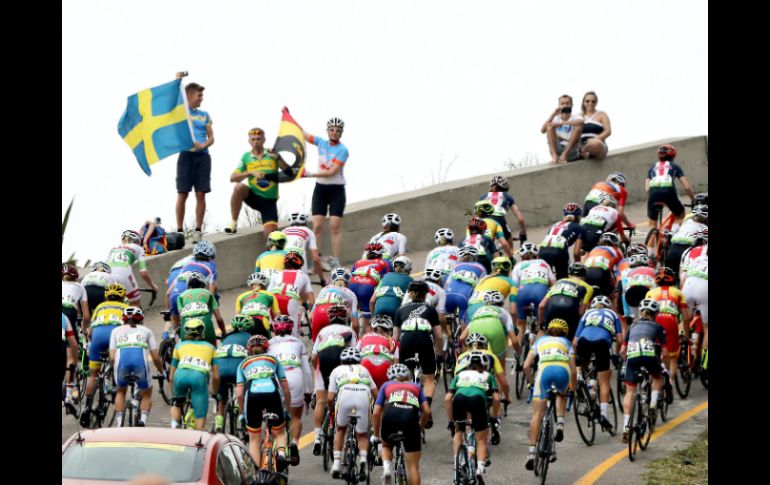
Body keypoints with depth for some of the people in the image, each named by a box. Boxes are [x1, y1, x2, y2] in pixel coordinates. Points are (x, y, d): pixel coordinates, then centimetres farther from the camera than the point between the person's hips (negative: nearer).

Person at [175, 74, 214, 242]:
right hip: (186, 154, -3)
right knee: (182, 194, -5)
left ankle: (198, 230, 2)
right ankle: (179, 230, -3)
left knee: (201, 194, -2)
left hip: (202, 156, 3)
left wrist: (203, 145, -11)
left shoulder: (204, 115, 16)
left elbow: (211, 138, 11)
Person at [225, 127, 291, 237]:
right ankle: (234, 223, -20)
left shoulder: (272, 154, 1)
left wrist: (278, 158, -22)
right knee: (239, 187, -31)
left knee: (270, 234, -15)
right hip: (254, 197, 1)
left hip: (269, 201, -1)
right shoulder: (246, 157, 3)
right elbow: (232, 178, -6)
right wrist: (250, 173, -20)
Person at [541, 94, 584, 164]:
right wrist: (553, 114, -10)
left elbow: (581, 122, -26)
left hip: (571, 151, -2)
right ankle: (554, 156, -27)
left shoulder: (575, 116, 1)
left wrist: (561, 123, -27)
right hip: (557, 149, 2)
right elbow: (543, 130, -7)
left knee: (579, 126, -20)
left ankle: (565, 155, -26)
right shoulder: (556, 118, 9)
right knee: (549, 126, -13)